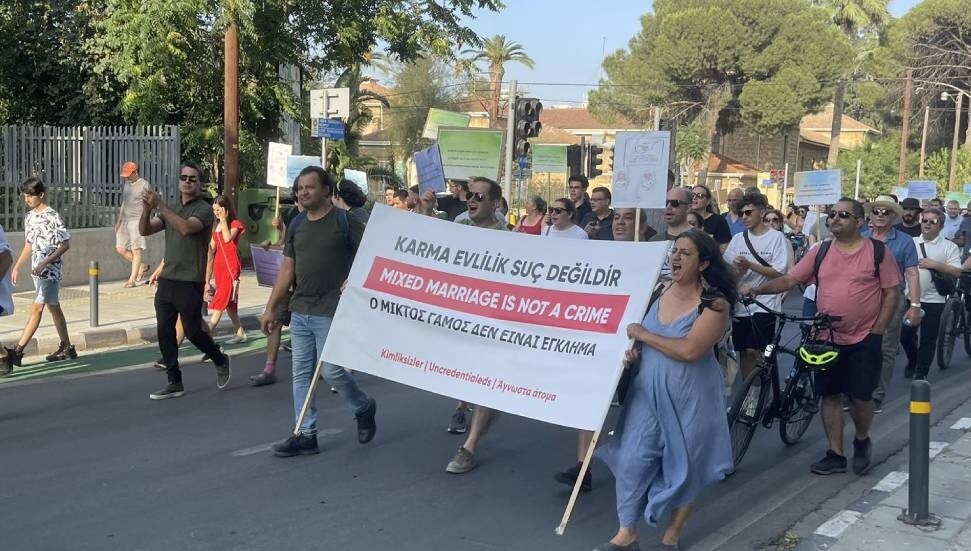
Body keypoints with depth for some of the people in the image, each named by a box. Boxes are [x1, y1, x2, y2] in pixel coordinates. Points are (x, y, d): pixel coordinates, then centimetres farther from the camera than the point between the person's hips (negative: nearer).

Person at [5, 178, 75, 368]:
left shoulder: (52, 217, -14)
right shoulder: (29, 216, 10)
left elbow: (65, 244, -16)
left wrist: (45, 263, -22)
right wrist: (16, 267, 17)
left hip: (51, 270, -9)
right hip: (38, 271, 9)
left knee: (36, 309, -9)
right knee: (53, 307, 13)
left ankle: (17, 351, -11)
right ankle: (67, 348, 21)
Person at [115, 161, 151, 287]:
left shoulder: (144, 185, -6)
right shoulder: (126, 184, 15)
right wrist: (118, 221, 18)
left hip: (137, 220, -8)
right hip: (125, 220, 8)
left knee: (136, 250, -6)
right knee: (120, 248, 4)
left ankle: (132, 279, -4)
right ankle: (142, 266, 18)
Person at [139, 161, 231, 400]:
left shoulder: (203, 209, -7)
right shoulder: (171, 209, 15)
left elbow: (186, 228, -26)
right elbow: (145, 230, 6)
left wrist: (159, 205, -26)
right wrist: (147, 209, -13)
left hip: (190, 282, -6)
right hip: (167, 280, 6)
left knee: (192, 332, 1)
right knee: (164, 332, 3)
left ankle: (220, 361, 28)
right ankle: (174, 383, 12)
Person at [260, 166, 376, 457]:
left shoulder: (345, 221, -7)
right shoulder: (296, 225, 11)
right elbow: (287, 269, 13)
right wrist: (271, 308, 10)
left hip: (331, 311, -6)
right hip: (300, 312, 6)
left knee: (332, 370, -5)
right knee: (301, 373, 7)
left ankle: (364, 407, 23)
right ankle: (305, 434, 15)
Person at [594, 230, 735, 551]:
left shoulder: (715, 303, -16)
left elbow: (690, 350, -28)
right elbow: (639, 331, 17)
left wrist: (643, 335, -19)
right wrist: (633, 347, -5)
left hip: (690, 396, -4)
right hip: (648, 389, 5)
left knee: (684, 466, 9)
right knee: (631, 458, 1)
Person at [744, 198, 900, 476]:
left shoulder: (877, 251, -5)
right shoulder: (820, 252, 3)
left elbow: (892, 292, -3)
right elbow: (789, 279, 0)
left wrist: (877, 331, -8)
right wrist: (758, 289, -16)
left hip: (864, 339, -3)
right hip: (827, 338, 3)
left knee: (860, 396, 0)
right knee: (830, 395, 7)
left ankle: (862, 440, 30)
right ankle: (835, 454, 18)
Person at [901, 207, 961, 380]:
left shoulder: (949, 247, -2)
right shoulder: (911, 242, 7)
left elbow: (957, 272, -9)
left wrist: (935, 265, -19)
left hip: (933, 300, -2)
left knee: (928, 340, 3)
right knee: (905, 335, 7)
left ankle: (921, 373, 14)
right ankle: (912, 361, 32)